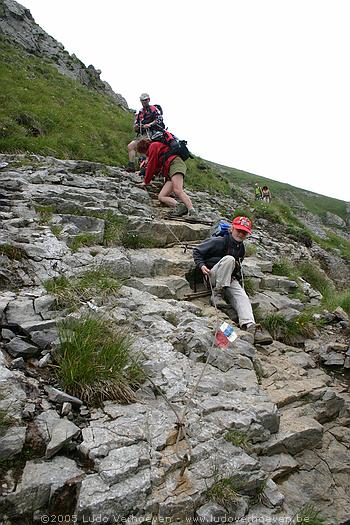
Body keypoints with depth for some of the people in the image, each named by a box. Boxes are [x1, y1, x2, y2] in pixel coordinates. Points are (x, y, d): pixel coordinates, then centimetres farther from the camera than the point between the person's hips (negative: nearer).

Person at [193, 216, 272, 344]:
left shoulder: (241, 249, 16)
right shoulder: (219, 242, -6)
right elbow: (197, 251, -3)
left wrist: (238, 276, 14)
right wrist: (201, 265, -18)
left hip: (230, 280, 5)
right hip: (212, 276, -5)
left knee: (243, 297, -22)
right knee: (229, 259, -31)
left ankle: (250, 326, -38)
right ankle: (217, 294, -28)